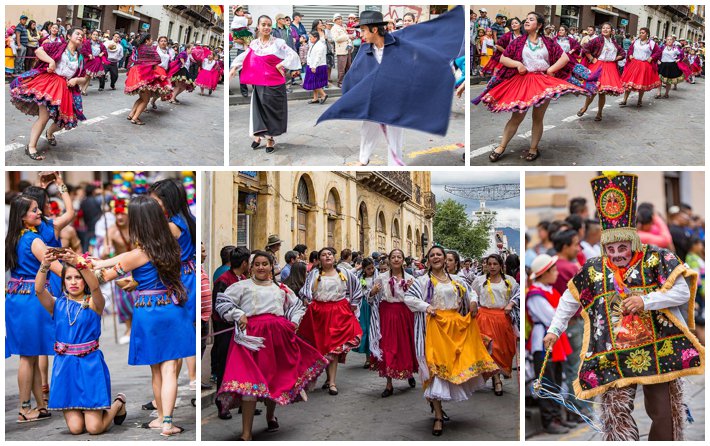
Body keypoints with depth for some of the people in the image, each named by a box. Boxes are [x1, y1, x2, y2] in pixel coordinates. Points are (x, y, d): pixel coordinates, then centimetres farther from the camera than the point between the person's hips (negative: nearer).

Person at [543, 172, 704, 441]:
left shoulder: (656, 260, -4)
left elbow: (682, 292, -10)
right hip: (613, 360, 1)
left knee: (665, 413, 8)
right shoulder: (594, 270, 4)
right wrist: (554, 330, 13)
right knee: (616, 414, -7)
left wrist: (646, 300, -21)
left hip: (659, 353, -1)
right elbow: (569, 300, 16)